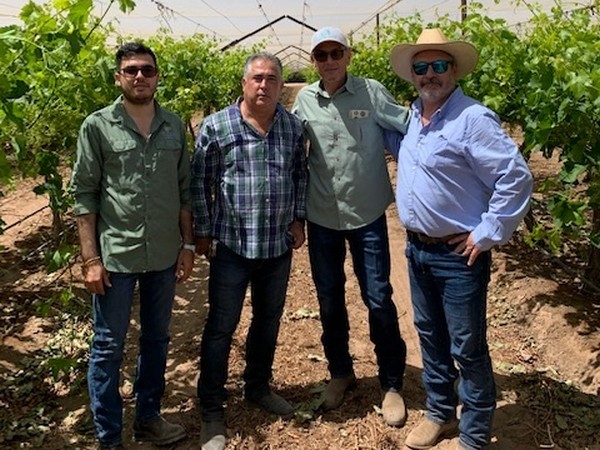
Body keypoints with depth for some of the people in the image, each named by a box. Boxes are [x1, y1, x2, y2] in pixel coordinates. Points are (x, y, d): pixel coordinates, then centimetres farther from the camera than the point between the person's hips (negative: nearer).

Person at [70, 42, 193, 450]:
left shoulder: (175, 126, 5)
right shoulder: (97, 126, -5)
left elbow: (185, 190, 9)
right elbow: (84, 194, -5)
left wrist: (188, 244, 5)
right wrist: (91, 258, -9)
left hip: (164, 255, 4)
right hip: (115, 255, -3)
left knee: (156, 340, 16)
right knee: (108, 347, 6)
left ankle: (149, 417, 34)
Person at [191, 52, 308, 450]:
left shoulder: (294, 127, 3)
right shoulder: (216, 127, -8)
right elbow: (200, 182, -4)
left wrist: (299, 219, 8)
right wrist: (203, 232, -4)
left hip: (279, 246, 4)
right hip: (231, 245, -4)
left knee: (269, 321, 18)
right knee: (221, 327, 5)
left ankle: (258, 388, 39)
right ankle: (212, 409, 19)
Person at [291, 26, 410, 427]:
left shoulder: (371, 92, -7)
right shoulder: (304, 100, 0)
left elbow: (412, 125, -3)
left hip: (367, 214, -2)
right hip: (322, 217, 3)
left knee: (378, 299, 4)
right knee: (329, 300, 14)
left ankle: (392, 385, 22)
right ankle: (341, 372, 36)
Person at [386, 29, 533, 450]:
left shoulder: (473, 118, -17)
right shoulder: (413, 117, 7)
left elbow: (517, 178, -20)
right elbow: (395, 141, 30)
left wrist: (487, 235, -18)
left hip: (458, 255, -8)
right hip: (418, 249, 8)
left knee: (467, 348, 4)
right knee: (430, 336, 20)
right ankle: (440, 413, 38)